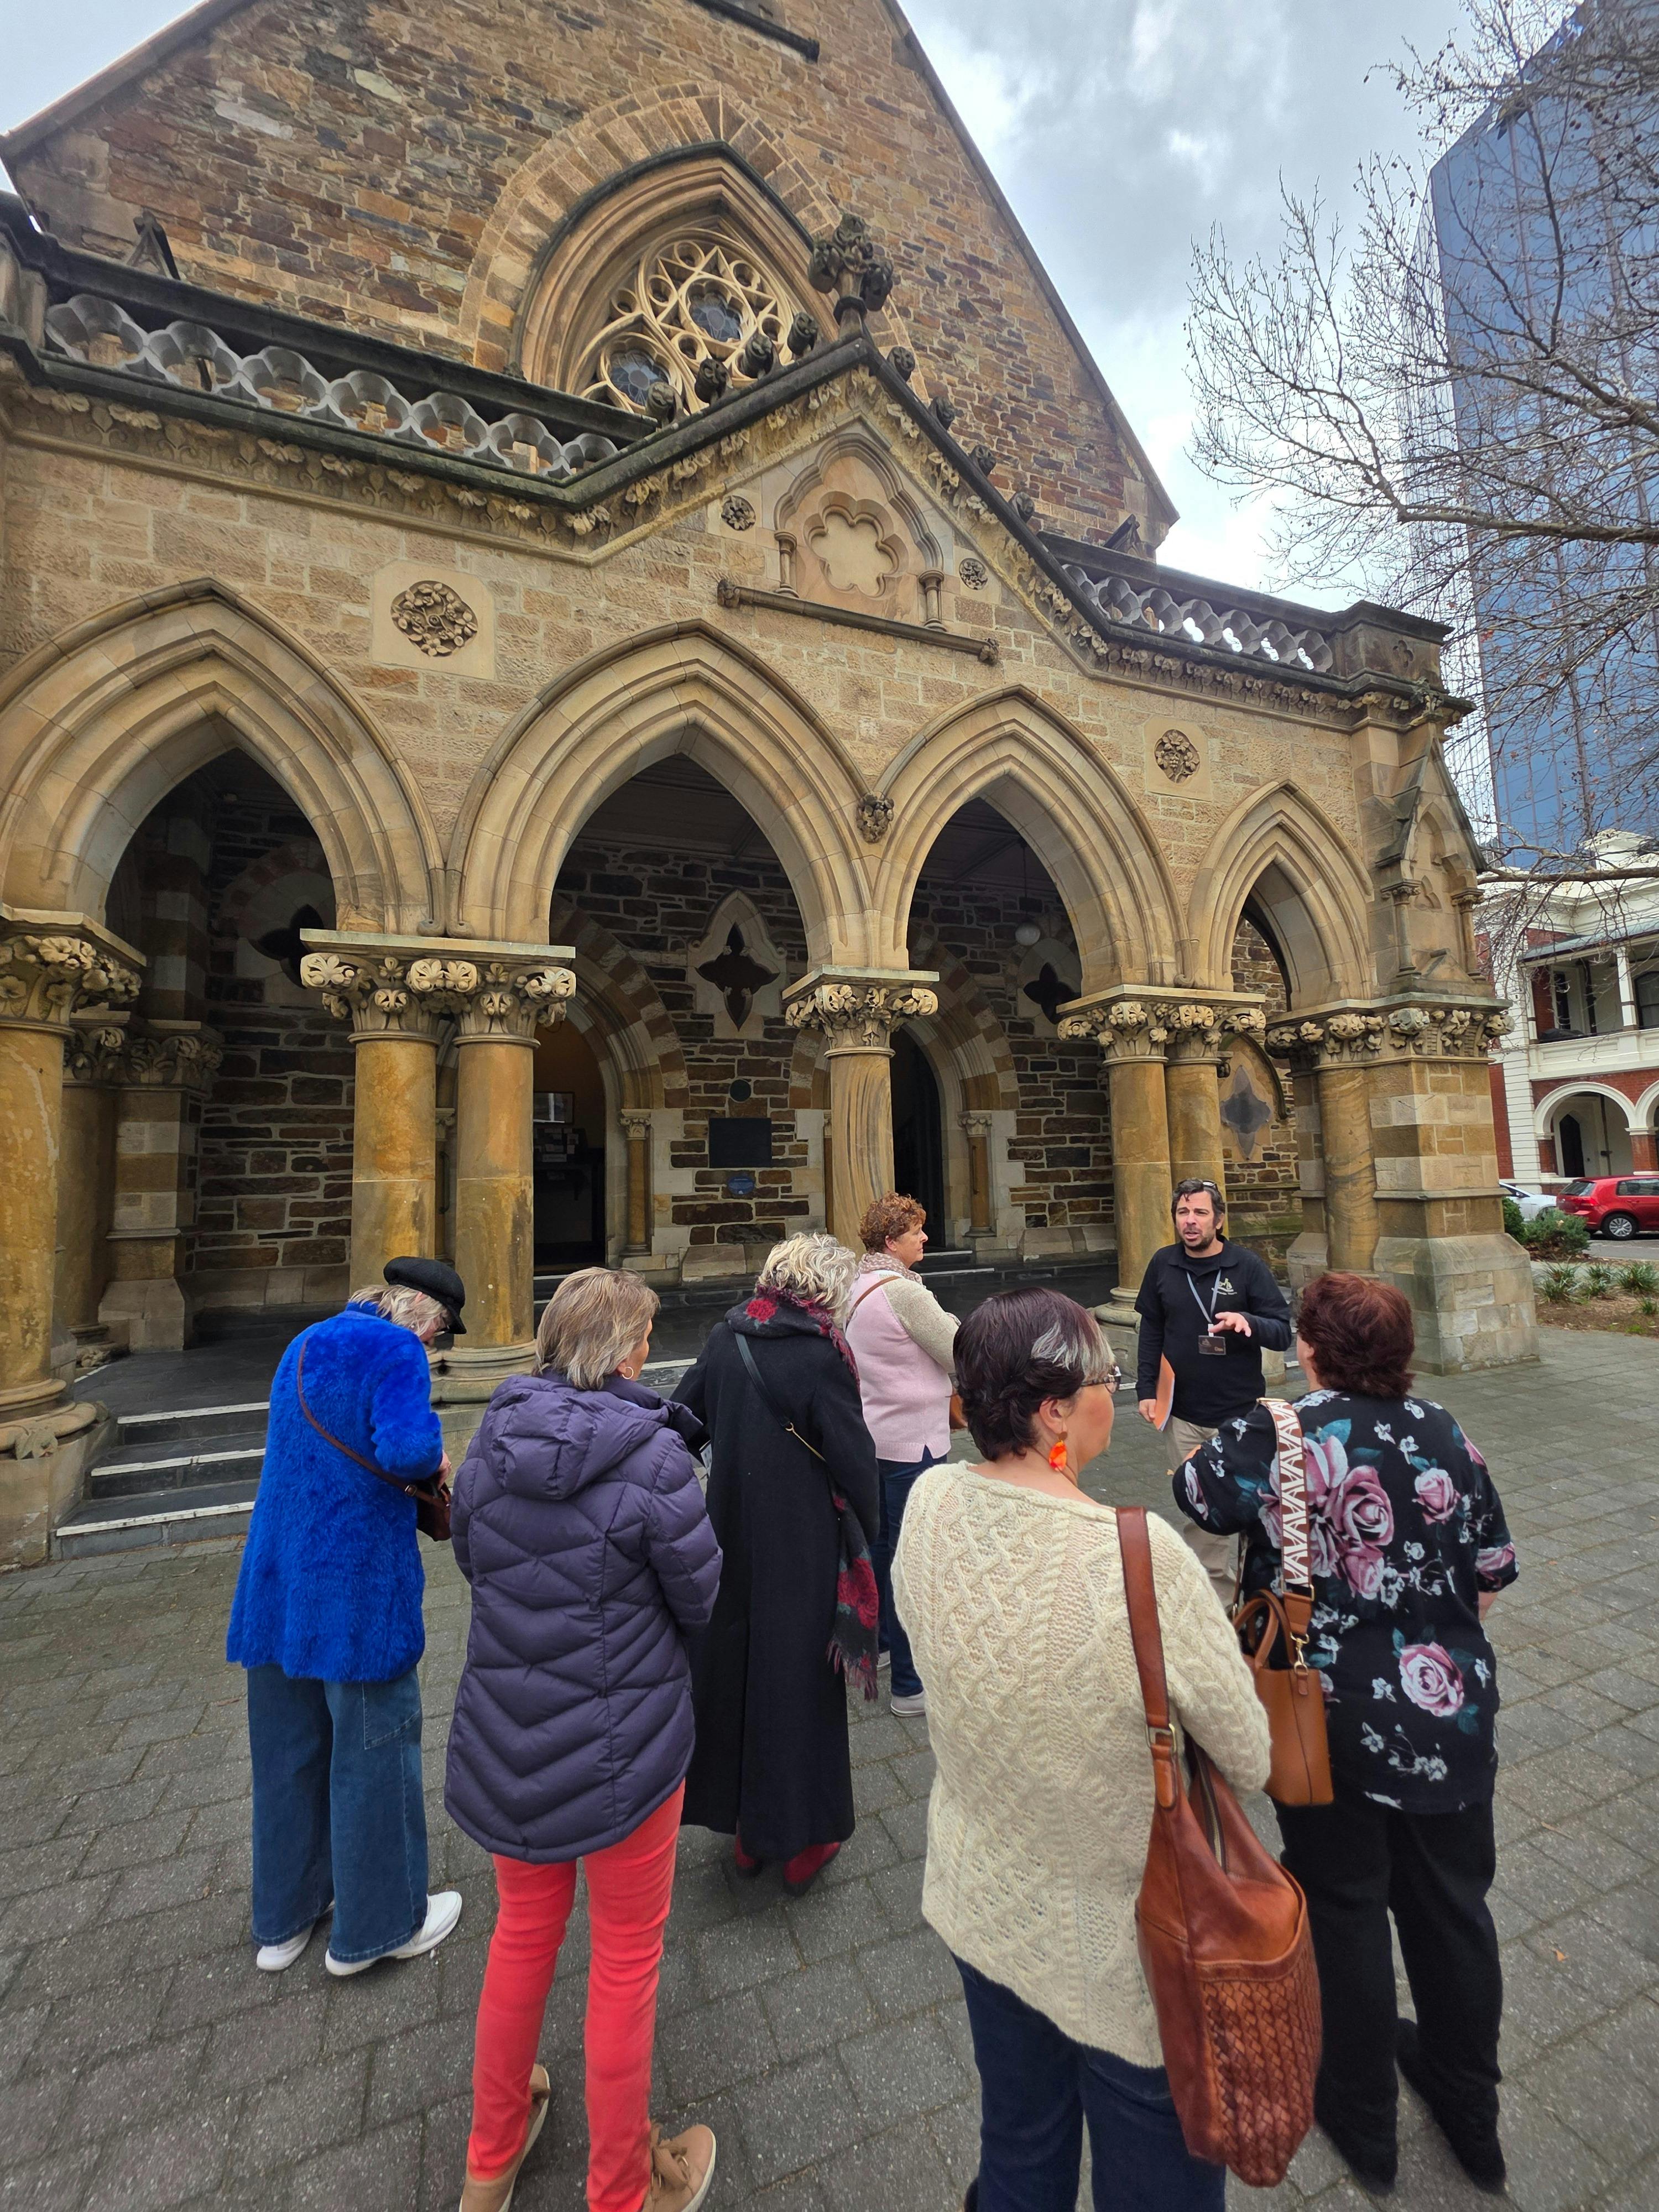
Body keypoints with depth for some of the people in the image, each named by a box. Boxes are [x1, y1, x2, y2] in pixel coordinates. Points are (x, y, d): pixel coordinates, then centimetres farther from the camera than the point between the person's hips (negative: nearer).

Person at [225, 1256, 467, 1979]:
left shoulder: (305, 1345, 11)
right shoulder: (396, 1351, -17)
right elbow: (407, 1450, -31)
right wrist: (436, 1460, -9)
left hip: (278, 1583, 8)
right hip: (358, 1589, -8)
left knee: (287, 1748, 22)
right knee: (375, 1746, 10)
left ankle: (283, 1919, 40)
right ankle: (378, 1924, 29)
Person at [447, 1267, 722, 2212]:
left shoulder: (493, 1441, -10)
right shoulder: (653, 1455, -26)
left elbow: (471, 1561, 6)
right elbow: (701, 1598, -14)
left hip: (506, 1735, 5)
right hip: (622, 1742, -5)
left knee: (525, 1932, 30)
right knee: (627, 1957, 21)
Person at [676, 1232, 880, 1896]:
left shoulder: (726, 1338, -5)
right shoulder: (820, 1355, -22)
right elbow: (855, 1461, -18)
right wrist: (867, 1540, -2)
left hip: (731, 1537, 6)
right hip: (802, 1552, -5)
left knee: (732, 1664, 21)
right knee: (798, 1676, 14)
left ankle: (745, 1829, 40)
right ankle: (801, 1839, 34)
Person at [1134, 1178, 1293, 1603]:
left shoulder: (1247, 1264, -7)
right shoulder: (1163, 1263, 1)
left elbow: (1284, 1333, -6)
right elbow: (1151, 1330, 10)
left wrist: (1248, 1322, -27)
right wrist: (1146, 1389, 5)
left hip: (1240, 1414, -2)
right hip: (1183, 1415, 2)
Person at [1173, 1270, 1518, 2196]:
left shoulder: (1273, 1436, -22)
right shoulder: (1446, 1434, -9)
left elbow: (1195, 1495, -4)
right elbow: (1491, 1573, 1)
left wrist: (1225, 1444, 14)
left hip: (1334, 1723, -3)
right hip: (1451, 1716, 4)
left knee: (1346, 1909, 19)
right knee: (1453, 1902, 24)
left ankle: (1364, 2119, 41)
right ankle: (1472, 2114, 47)